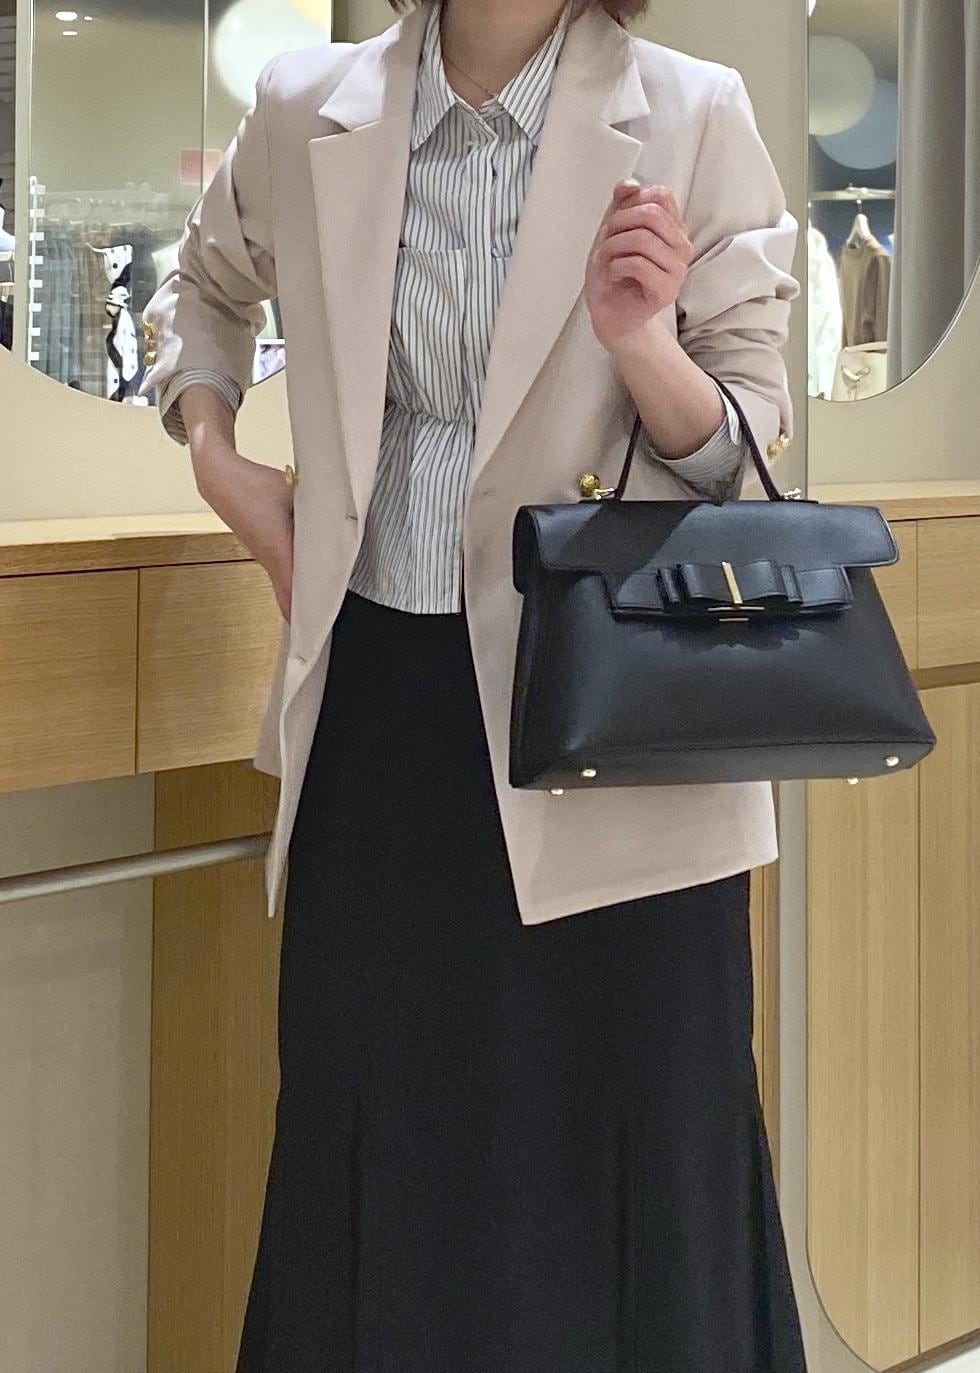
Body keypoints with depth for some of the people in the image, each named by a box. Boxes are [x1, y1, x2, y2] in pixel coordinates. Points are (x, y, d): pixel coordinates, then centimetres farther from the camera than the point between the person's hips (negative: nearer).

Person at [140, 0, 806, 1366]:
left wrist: (644, 347, -21)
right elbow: (206, 283, 25)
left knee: (623, 1177, 2)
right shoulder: (309, 113, 3)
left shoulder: (692, 119, -6)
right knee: (380, 1157, 12)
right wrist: (215, 455, 9)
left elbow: (752, 450, -1)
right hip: (382, 702, 3)